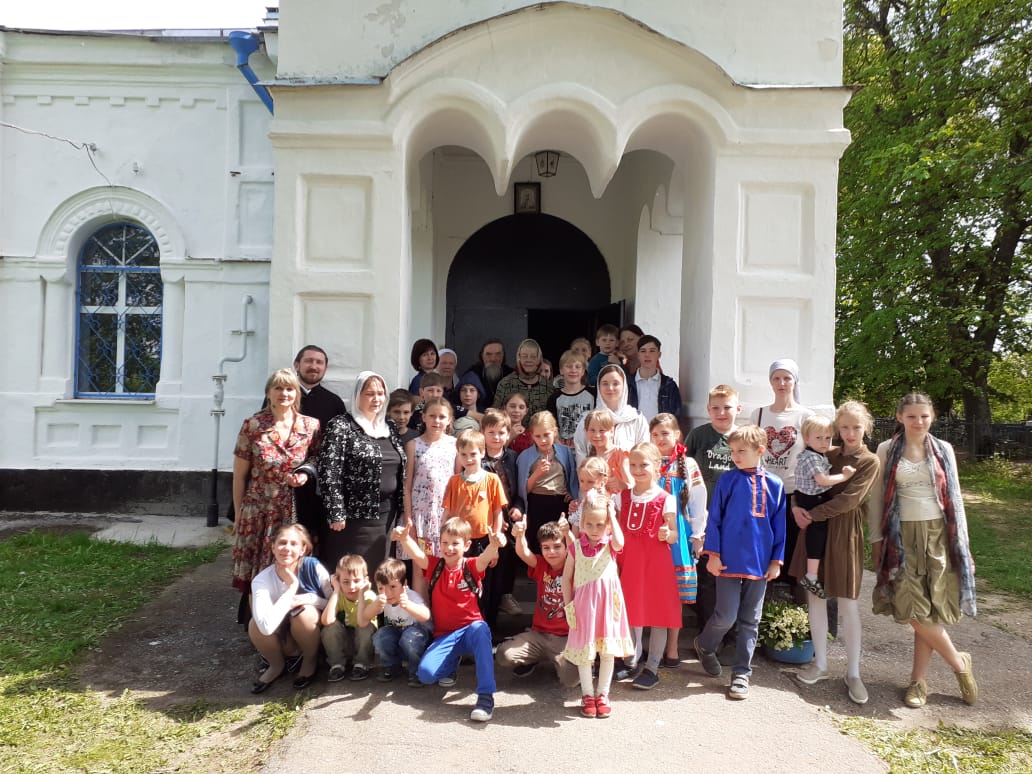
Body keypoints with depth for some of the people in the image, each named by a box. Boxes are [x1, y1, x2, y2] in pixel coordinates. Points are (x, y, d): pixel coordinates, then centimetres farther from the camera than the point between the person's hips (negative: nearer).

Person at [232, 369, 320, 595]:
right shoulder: (252, 425, -3)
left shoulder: (311, 426, 1)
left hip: (294, 514, 1)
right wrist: (238, 516, 5)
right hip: (257, 515, -1)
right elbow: (239, 476, 2)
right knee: (254, 581, 2)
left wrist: (307, 473, -7)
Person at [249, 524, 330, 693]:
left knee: (304, 613, -31)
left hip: (313, 636, -1)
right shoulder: (262, 580, -22)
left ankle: (310, 661, 0)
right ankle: (277, 665, 6)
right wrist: (292, 587, -32)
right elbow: (267, 626, -38)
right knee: (256, 625, -27)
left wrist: (308, 598, -28)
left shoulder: (313, 567, -21)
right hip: (283, 641, 1)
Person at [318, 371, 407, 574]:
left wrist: (400, 508, 13)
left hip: (386, 516, 6)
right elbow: (329, 472, -13)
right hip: (354, 518, -6)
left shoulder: (389, 427, 12)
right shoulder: (342, 426, -8)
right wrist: (336, 514, -16)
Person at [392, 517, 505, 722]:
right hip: (444, 635, 2)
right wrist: (404, 538, -42)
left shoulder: (472, 567, -3)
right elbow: (416, 553, -19)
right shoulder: (434, 566, 1)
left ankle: (486, 695, -35)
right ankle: (451, 663, 17)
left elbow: (486, 557, -26)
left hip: (470, 628, -2)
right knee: (425, 673, -21)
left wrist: (494, 544, -51)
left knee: (480, 629, -39)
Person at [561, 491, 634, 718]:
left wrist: (612, 515, -19)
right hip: (583, 604, 0)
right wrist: (568, 605, -2)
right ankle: (587, 695, 22)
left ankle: (602, 694, 23)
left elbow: (619, 542, -28)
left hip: (607, 601, 0)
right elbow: (566, 578, 4)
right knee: (584, 650, 7)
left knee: (608, 650, 8)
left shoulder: (610, 544, -2)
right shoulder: (575, 547, -2)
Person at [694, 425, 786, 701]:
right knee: (726, 616, -2)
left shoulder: (774, 484, 1)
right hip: (729, 561, -2)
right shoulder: (727, 480, -3)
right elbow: (714, 518, -1)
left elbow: (779, 525, 6)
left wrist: (777, 561, 4)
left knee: (750, 621, 9)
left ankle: (741, 673, 20)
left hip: (759, 564, 2)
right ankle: (704, 645, 28)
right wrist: (713, 554, -5)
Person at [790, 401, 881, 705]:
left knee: (848, 604, 2)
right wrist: (796, 507, -11)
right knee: (815, 597, 8)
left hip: (845, 535, -4)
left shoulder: (870, 462, -5)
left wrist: (812, 514, -16)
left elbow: (849, 500, -15)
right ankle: (820, 664, 22)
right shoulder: (827, 455, 8)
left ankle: (853, 673, 15)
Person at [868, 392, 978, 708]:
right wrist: (876, 539, 0)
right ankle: (959, 662, 15)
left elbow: (954, 497, 10)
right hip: (903, 537, -1)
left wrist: (962, 541, 6)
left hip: (939, 535, 1)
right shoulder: (886, 451, 3)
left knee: (930, 610, 1)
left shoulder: (943, 450, 7)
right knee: (914, 610, -9)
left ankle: (918, 680, 14)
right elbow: (877, 497, 5)